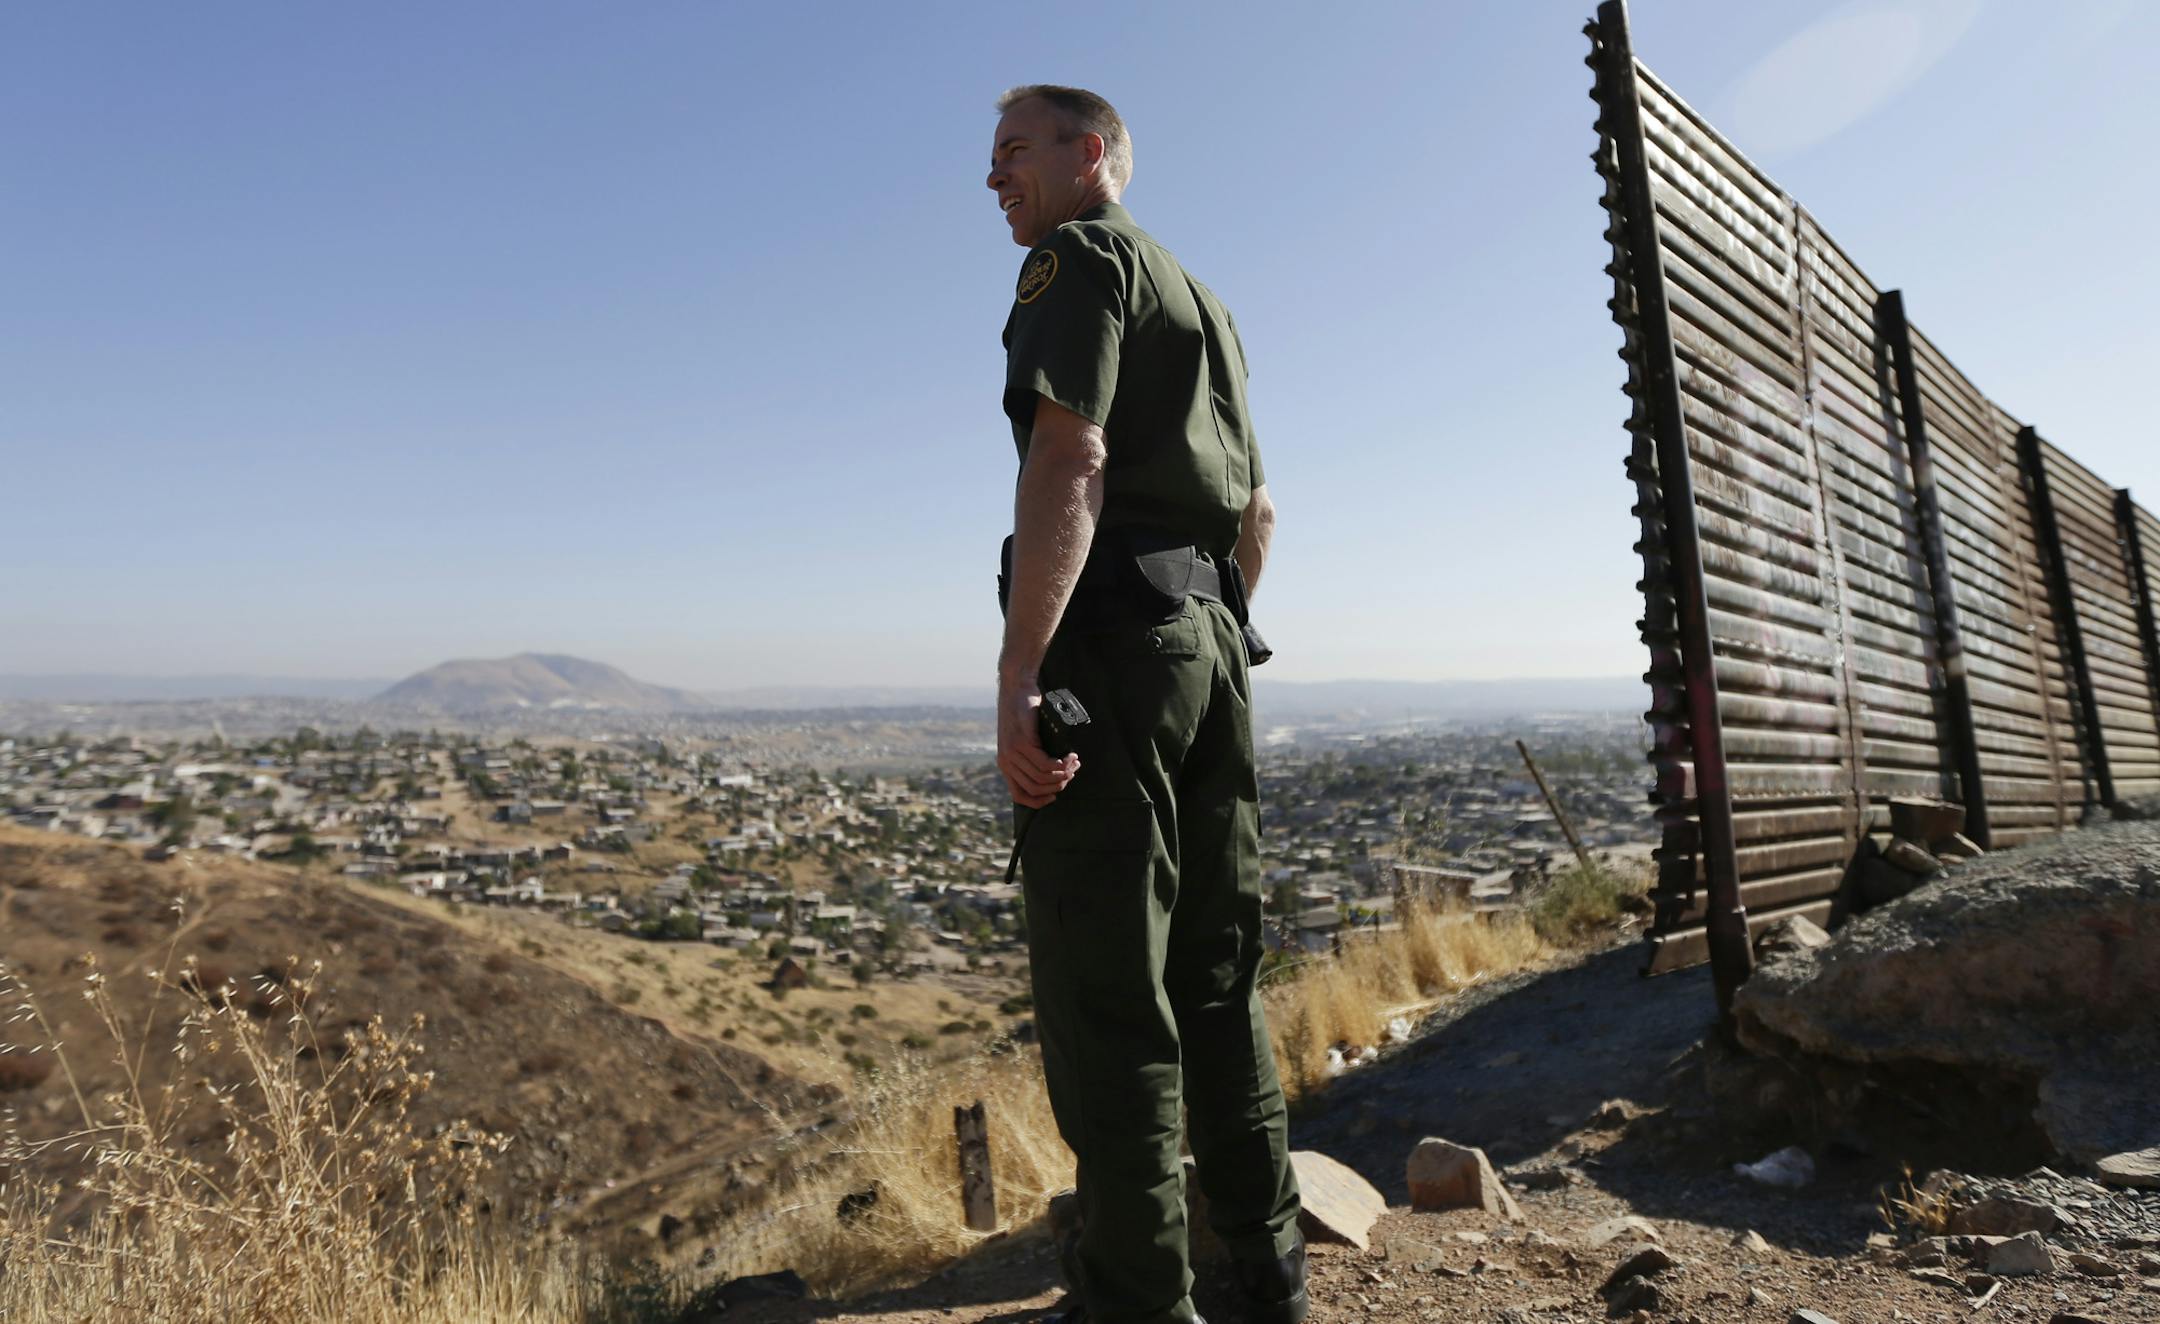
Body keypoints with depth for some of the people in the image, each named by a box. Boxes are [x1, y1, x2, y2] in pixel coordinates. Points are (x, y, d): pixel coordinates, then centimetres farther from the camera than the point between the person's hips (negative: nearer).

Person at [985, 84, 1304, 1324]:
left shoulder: (1080, 256, 0)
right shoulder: (1205, 302, 26)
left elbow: (1070, 459, -17)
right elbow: (1258, 508, 26)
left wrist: (1017, 676, -22)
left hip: (1111, 641, -9)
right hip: (1213, 636, 9)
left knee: (1106, 990, -4)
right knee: (1216, 977, 13)